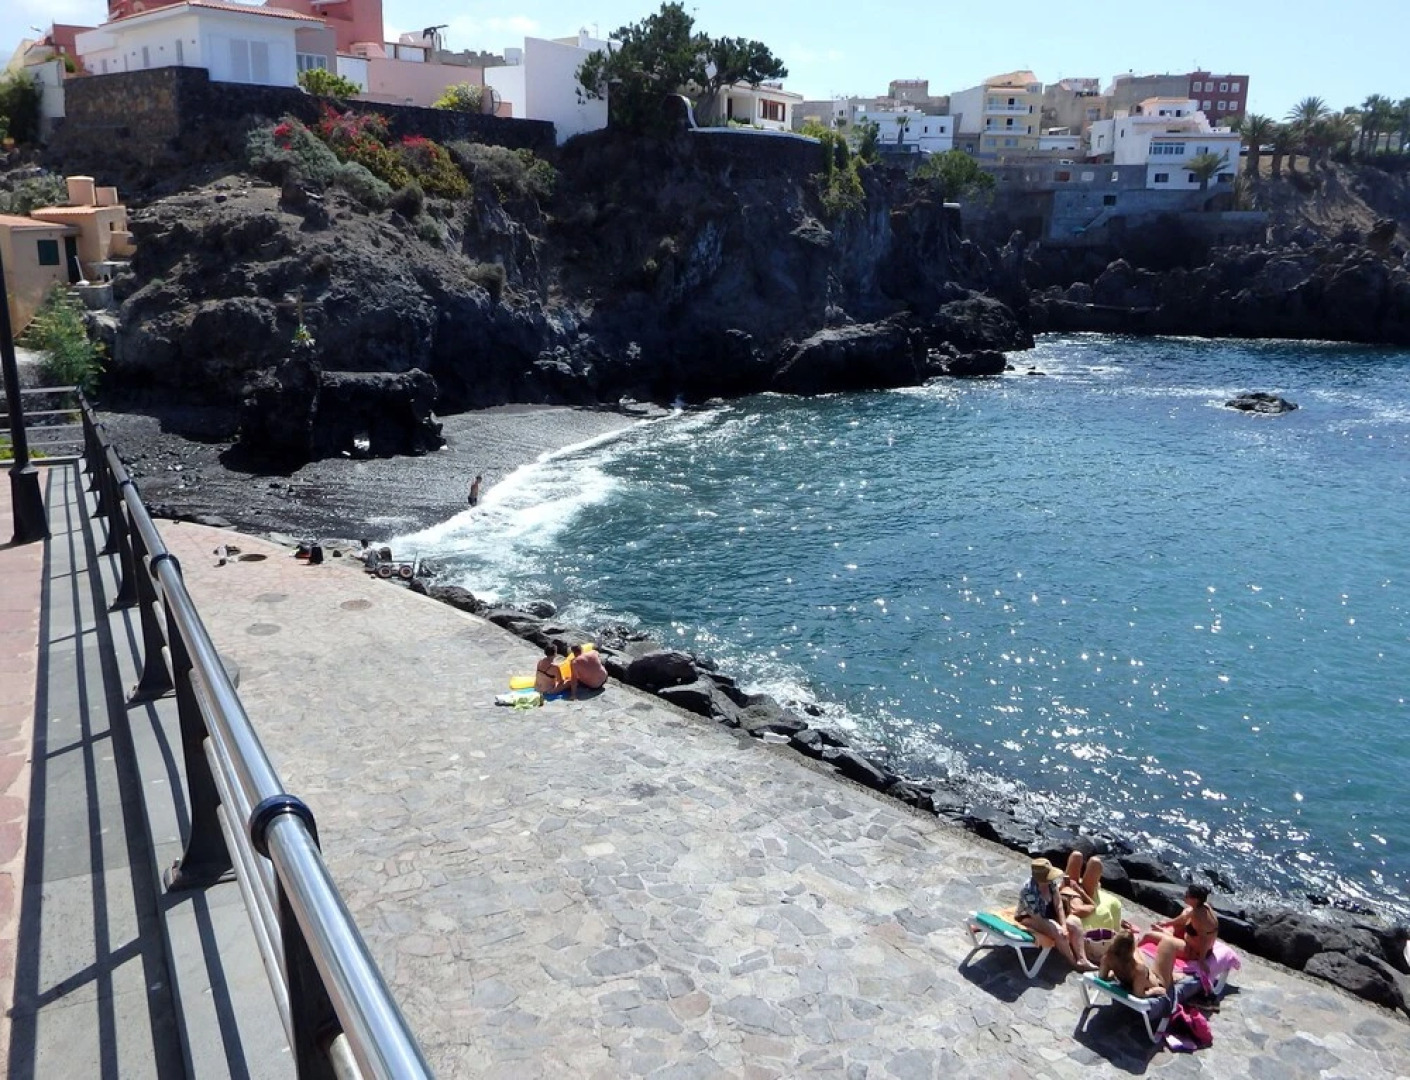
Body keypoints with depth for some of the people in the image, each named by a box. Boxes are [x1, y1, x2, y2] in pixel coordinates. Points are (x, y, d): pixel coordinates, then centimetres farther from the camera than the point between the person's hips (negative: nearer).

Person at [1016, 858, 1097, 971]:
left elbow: (1058, 905, -9)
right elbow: (1037, 918, -28)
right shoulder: (1028, 891, -33)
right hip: (1029, 918, -7)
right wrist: (1060, 929, -23)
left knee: (1075, 922, -13)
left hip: (1048, 913, 7)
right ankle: (1074, 963, -9)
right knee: (1058, 931, -29)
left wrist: (1064, 926, -19)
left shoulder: (1051, 882, -14)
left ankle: (1082, 959, -12)